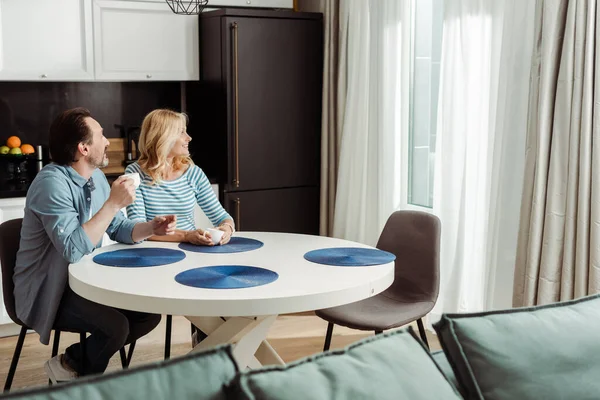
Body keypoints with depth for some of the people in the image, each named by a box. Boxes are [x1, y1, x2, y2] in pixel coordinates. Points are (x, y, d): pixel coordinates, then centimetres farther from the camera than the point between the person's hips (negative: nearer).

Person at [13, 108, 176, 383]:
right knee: (116, 325, -27)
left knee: (148, 313, -1)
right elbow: (73, 250, -34)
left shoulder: (96, 177, 4)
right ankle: (78, 375, 4)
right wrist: (113, 203, -31)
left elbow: (118, 229, 11)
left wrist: (151, 228, -9)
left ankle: (73, 360, 13)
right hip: (46, 292, -9)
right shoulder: (52, 183, -24)